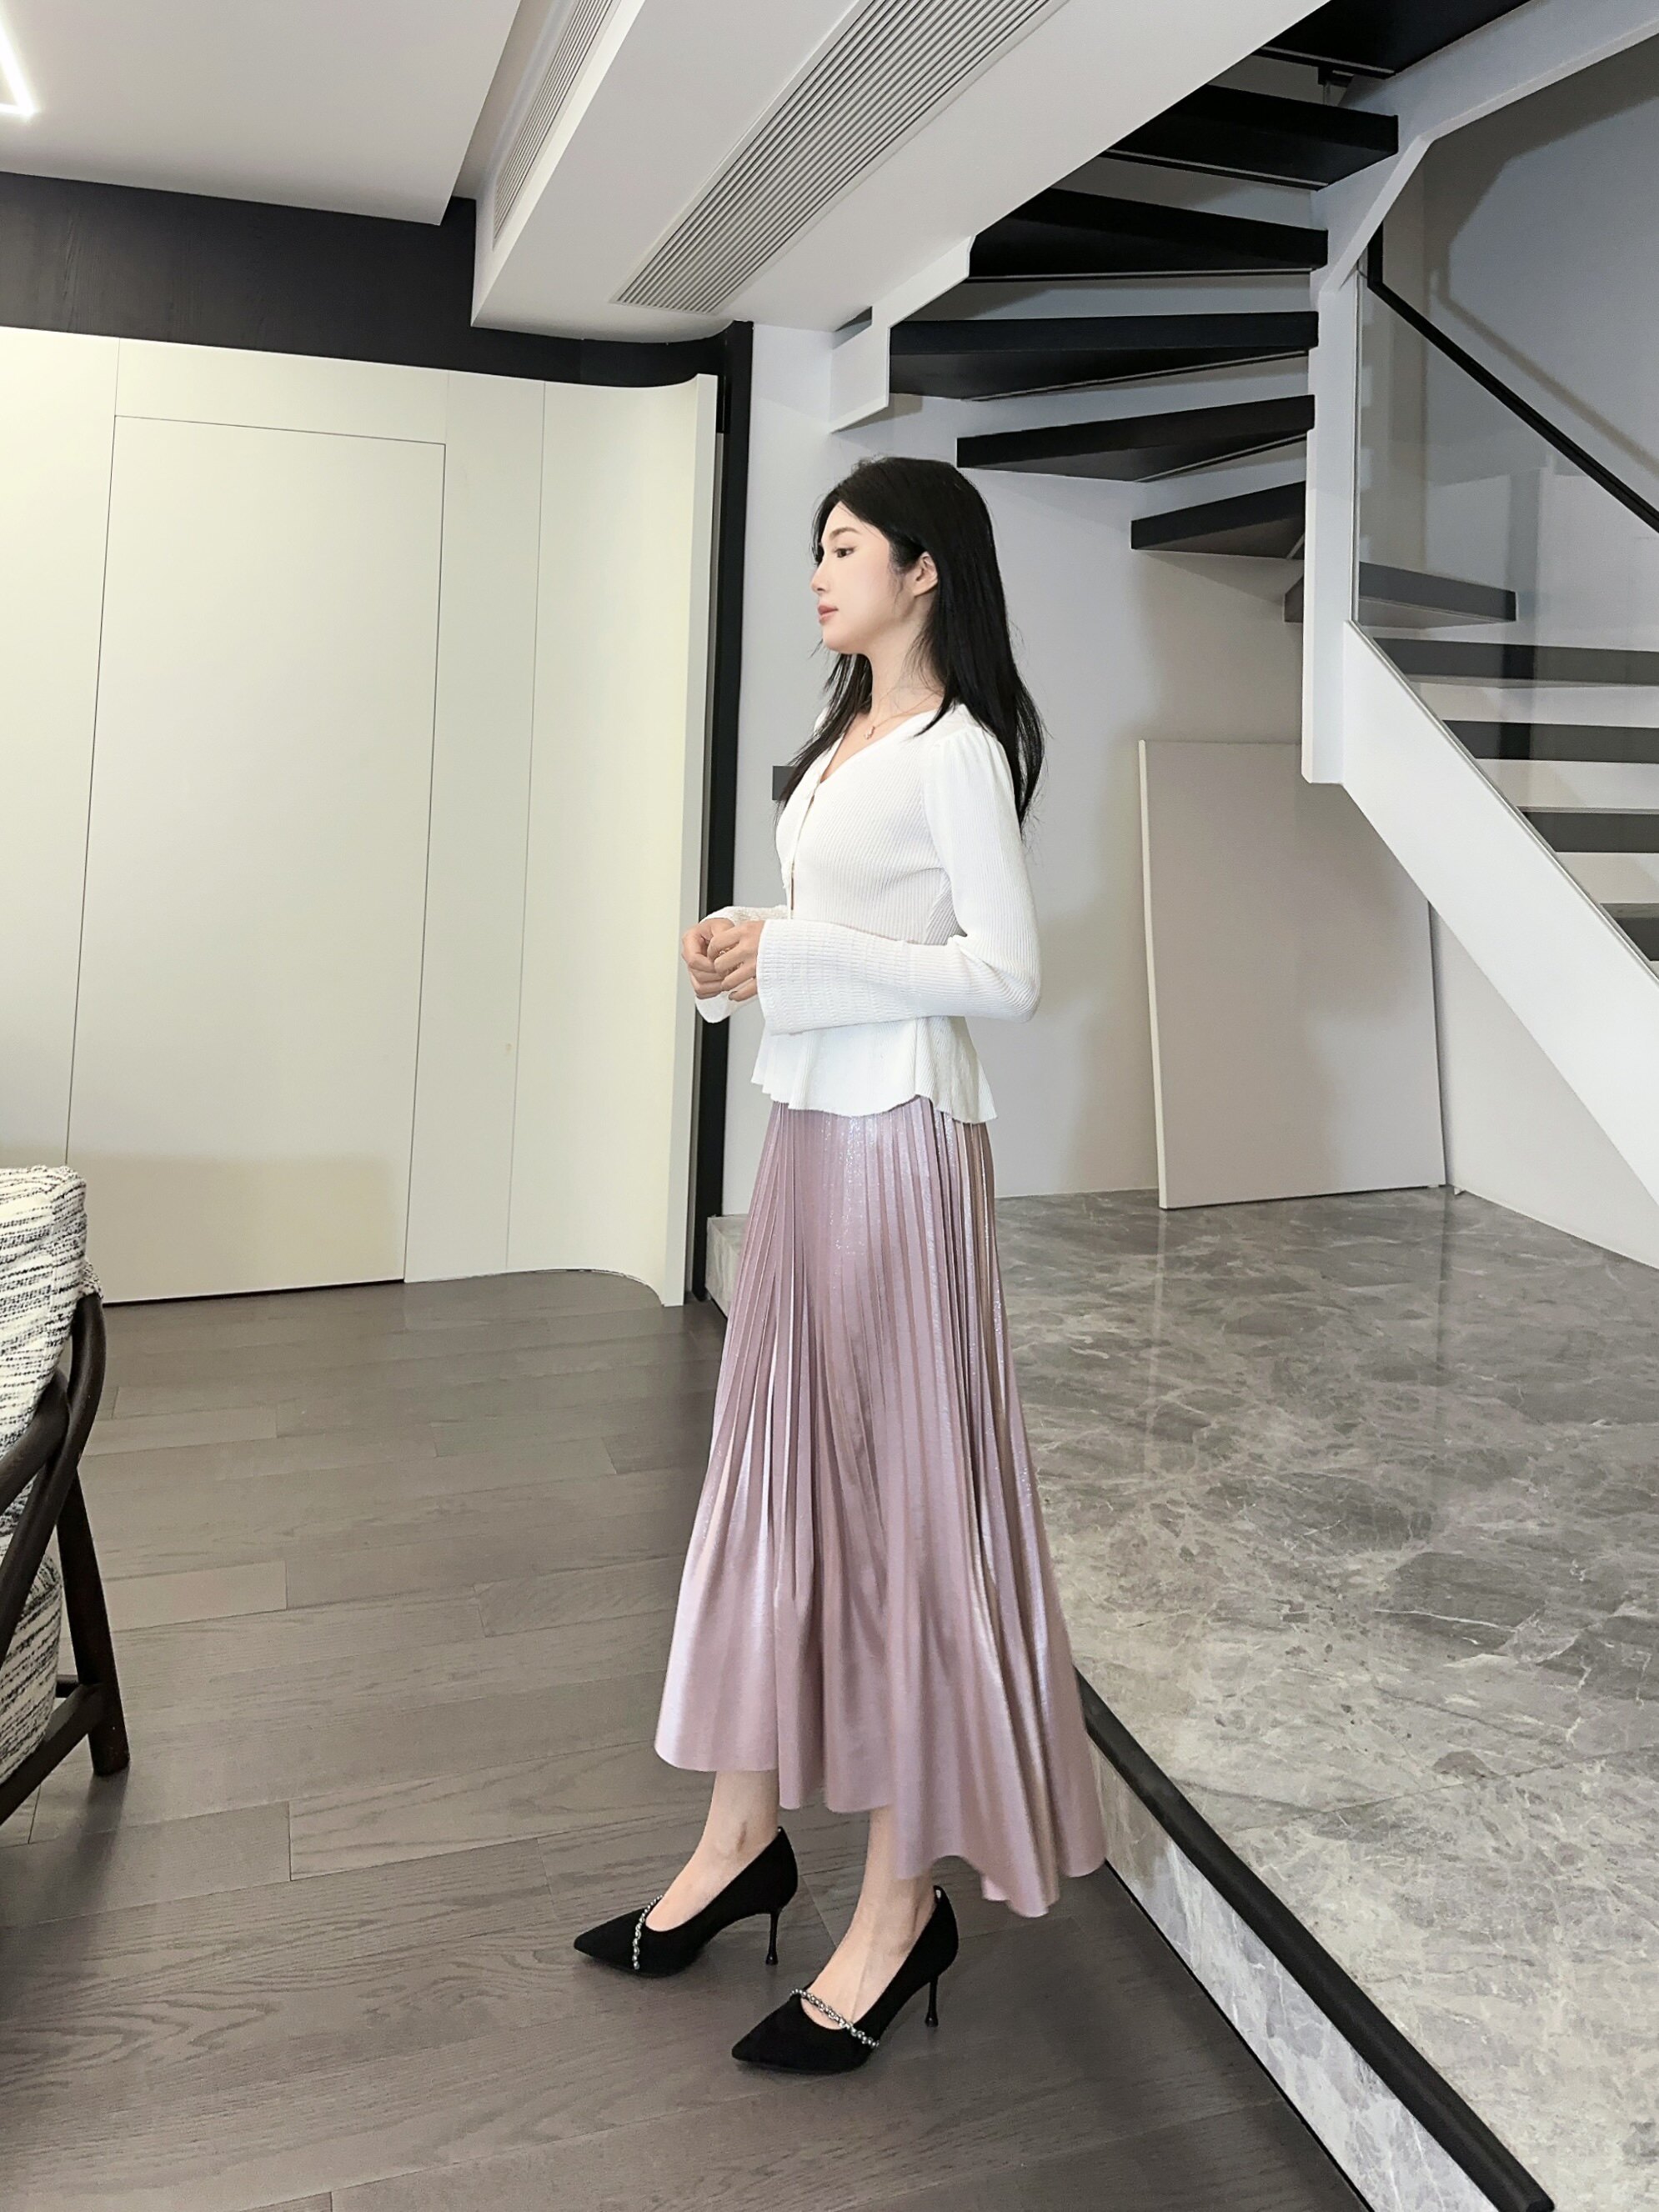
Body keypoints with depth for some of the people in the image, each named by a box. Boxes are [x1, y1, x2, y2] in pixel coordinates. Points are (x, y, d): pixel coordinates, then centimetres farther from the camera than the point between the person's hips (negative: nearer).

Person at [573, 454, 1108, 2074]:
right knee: (770, 1465, 12)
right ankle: (744, 1834, 27)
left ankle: (903, 1901, 12)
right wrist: (742, 947, 4)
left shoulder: (958, 751, -10)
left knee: (897, 1488, -2)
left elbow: (1007, 974, -16)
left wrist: (799, 956, -17)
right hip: (806, 1121, 9)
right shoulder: (844, 738, 16)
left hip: (897, 1137, -9)